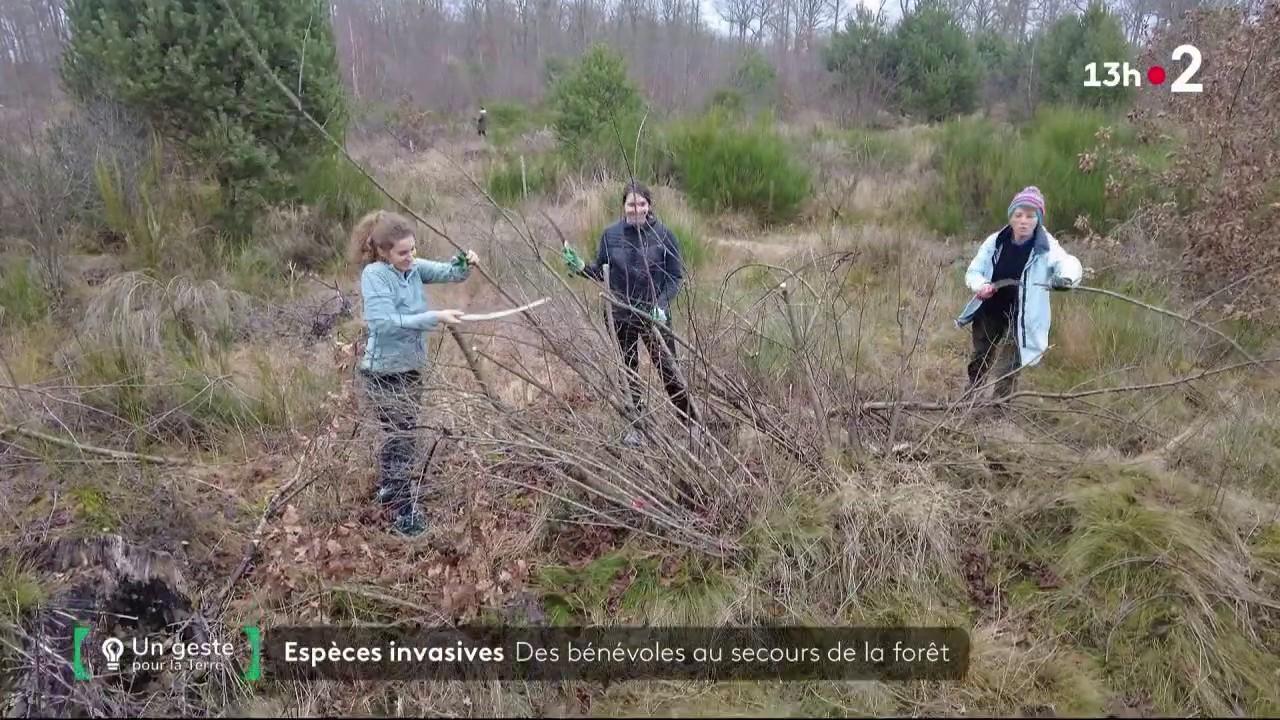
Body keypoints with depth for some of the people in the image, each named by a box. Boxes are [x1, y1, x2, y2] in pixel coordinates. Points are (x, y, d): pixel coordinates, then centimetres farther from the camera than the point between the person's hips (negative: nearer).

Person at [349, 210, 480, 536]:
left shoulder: (413, 267, -1)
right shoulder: (374, 274, -20)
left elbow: (447, 273, -3)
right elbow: (386, 324, -27)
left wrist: (464, 263, -26)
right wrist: (435, 317, -30)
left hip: (411, 366, 7)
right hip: (385, 372, -7)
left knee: (399, 434, 22)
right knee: (401, 439, -1)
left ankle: (388, 490, 43)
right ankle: (404, 512, 10)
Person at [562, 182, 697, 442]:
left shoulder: (664, 235, -9)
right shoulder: (611, 234, -4)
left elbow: (676, 276, -5)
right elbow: (601, 272, 6)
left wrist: (662, 304, -19)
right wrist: (581, 268, -13)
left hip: (655, 316, -2)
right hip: (621, 316, 3)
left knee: (668, 370, 1)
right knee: (628, 372, 13)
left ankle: (691, 423, 15)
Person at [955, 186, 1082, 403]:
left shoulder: (1046, 248, -19)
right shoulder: (995, 242, -10)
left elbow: (1068, 262, -37)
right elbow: (973, 271, -3)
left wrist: (1067, 277, -62)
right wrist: (981, 285, -26)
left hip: (1020, 318, -3)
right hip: (989, 312, 3)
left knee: (1010, 368, 1)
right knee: (979, 360, 20)